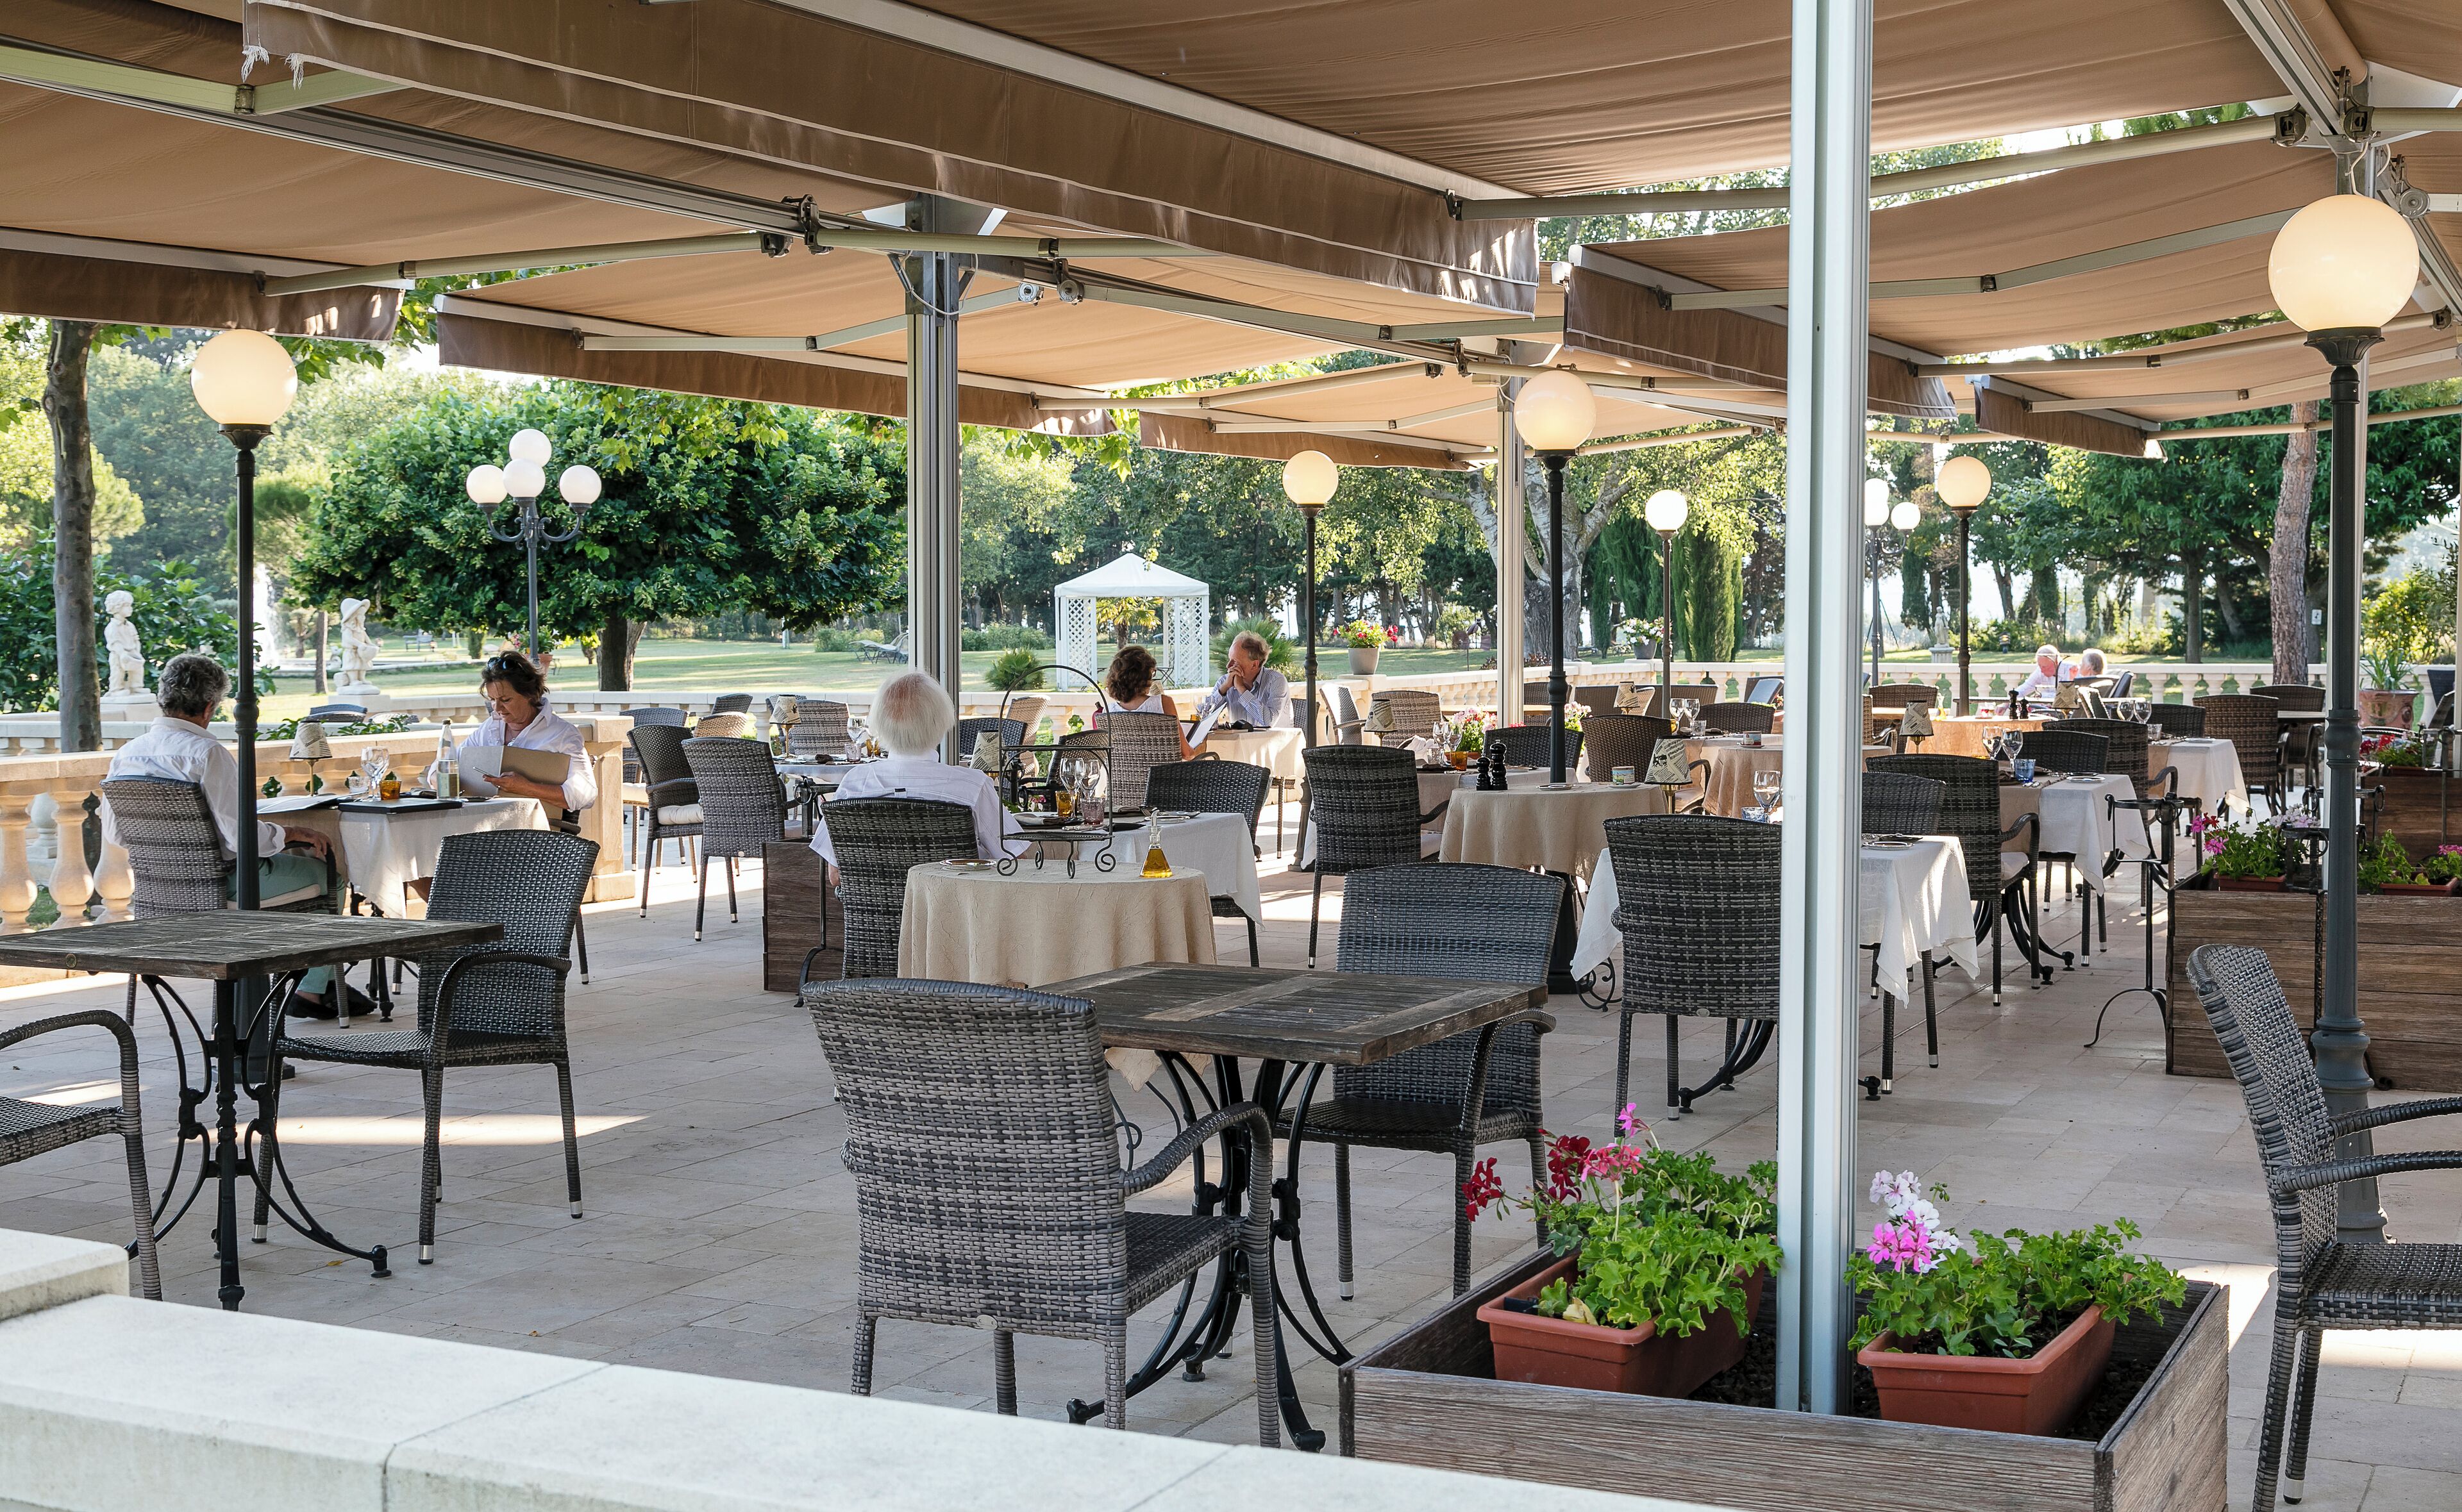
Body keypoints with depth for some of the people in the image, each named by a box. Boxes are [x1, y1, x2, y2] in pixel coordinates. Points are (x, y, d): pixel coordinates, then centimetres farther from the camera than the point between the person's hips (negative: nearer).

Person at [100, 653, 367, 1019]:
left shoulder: (124, 755, -2)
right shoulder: (207, 753, -24)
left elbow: (113, 834, 8)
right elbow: (242, 838, -26)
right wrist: (291, 832, -8)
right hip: (220, 884, -8)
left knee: (287, 858, 32)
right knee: (326, 866, 13)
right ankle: (313, 990, 19)